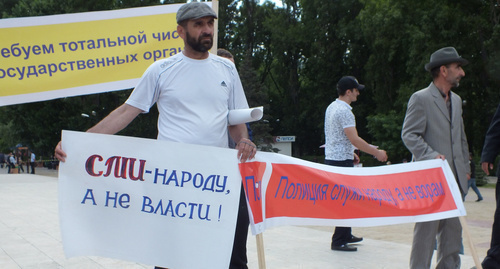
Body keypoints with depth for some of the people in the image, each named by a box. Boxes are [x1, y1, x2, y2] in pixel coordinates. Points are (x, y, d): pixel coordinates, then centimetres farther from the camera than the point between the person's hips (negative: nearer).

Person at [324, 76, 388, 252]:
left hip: (332, 158, 10)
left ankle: (346, 235, 26)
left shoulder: (332, 107, 13)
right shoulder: (344, 111, -18)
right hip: (341, 161, -10)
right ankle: (339, 241, -3)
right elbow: (354, 139, -23)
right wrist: (376, 153, -16)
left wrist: (350, 153, 22)